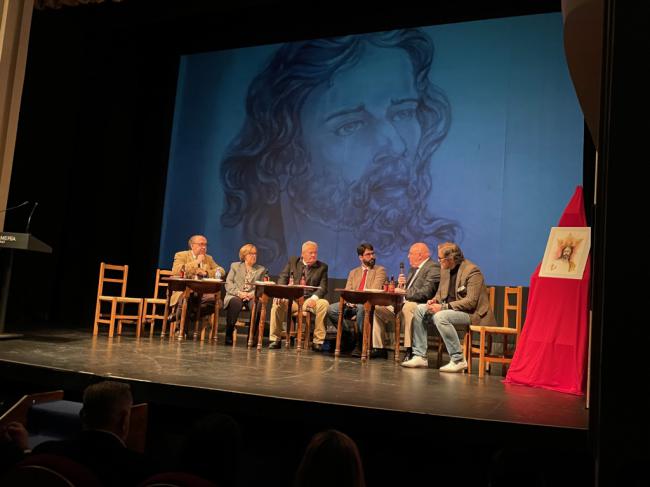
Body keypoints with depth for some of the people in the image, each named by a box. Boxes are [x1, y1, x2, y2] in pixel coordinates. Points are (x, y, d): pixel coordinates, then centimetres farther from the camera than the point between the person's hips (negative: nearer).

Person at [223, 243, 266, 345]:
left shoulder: (261, 269, 20)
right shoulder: (235, 266, 17)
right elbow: (228, 284, 5)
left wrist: (253, 294, -14)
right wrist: (239, 293, -13)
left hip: (252, 297, 1)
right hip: (235, 296, -1)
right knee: (236, 303, -38)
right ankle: (228, 335, -25)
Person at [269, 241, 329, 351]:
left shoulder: (322, 267, 7)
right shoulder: (292, 262, 12)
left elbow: (323, 287, -2)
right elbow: (283, 278, 6)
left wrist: (314, 298, -23)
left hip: (310, 301, -1)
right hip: (292, 299, 1)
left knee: (324, 304, -31)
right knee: (277, 302, -28)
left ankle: (318, 341, -24)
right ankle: (275, 339, -16)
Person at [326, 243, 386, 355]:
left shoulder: (380, 270, 9)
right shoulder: (353, 272, 24)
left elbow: (374, 290, -6)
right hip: (352, 305, 4)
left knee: (361, 308, -39)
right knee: (331, 309, -22)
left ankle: (360, 344, -23)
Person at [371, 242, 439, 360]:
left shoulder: (433, 268, -10)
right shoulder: (413, 268, 21)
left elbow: (426, 293, -22)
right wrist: (401, 284, 2)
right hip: (403, 304, 10)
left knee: (407, 307, -40)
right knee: (377, 308, 4)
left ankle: (410, 350, -33)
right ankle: (378, 348, 7)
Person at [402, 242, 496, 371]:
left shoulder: (472, 271, -17)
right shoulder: (445, 269, 8)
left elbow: (471, 302, -24)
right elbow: (441, 292, 19)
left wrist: (443, 307, -27)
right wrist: (435, 300, -6)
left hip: (471, 312, -9)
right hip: (449, 308, 9)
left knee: (440, 316, -33)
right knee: (419, 310, -4)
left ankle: (458, 360, -21)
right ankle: (420, 356, -3)